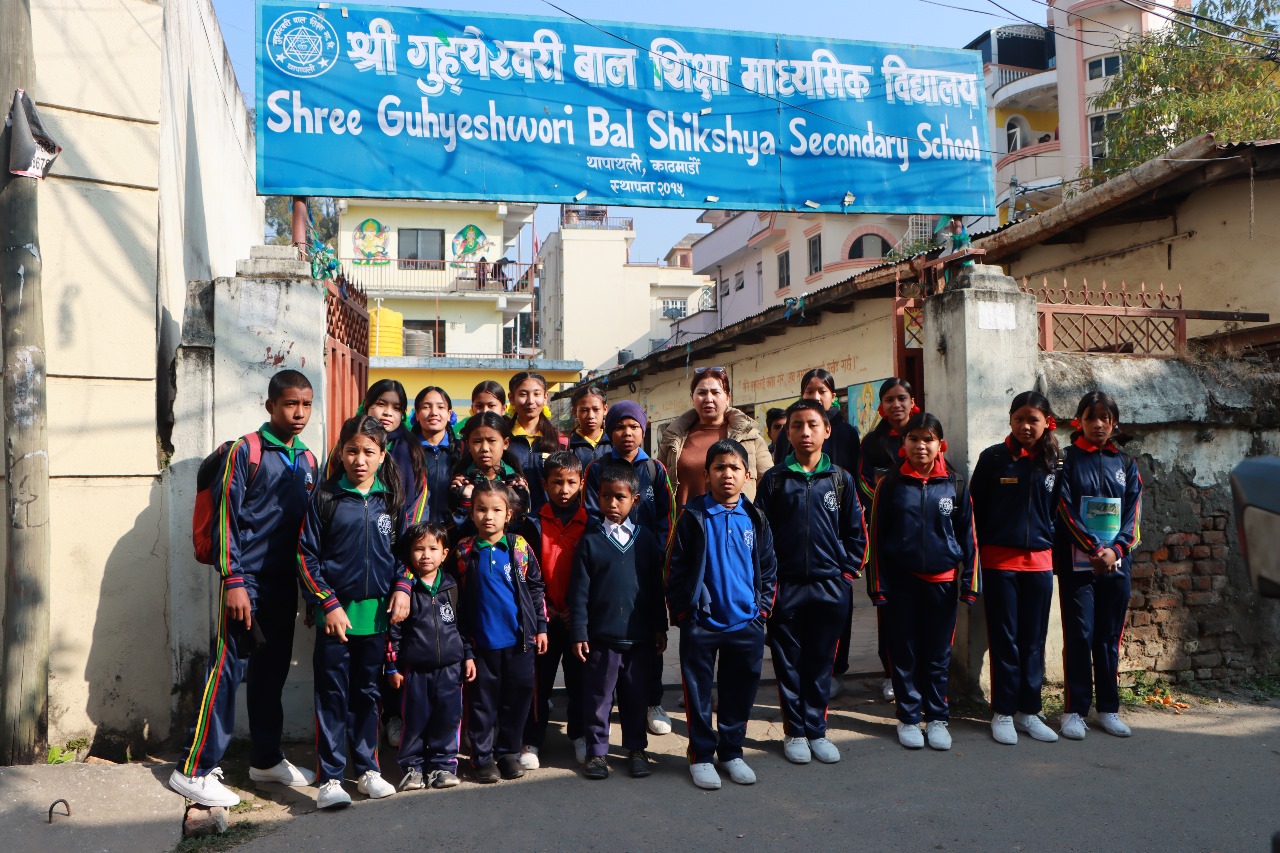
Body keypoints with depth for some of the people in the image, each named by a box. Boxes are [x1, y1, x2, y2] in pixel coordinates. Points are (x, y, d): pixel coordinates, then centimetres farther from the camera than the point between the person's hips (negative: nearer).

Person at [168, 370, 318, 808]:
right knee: (227, 671, -4)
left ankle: (266, 759, 27)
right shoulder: (245, 451, -6)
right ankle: (194, 769, 5)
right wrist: (233, 580, -15)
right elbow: (225, 517, -9)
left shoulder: (308, 460, 12)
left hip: (285, 584, 6)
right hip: (247, 581, -6)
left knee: (272, 673, 14)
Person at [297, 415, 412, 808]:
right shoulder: (326, 497, -4)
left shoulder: (391, 499, 6)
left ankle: (367, 770, 24)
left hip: (376, 613, 3)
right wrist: (328, 603, -10)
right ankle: (330, 778, 8)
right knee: (333, 697, 1)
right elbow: (306, 555, -4)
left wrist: (402, 586, -1)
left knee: (368, 694, 14)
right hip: (335, 613, -3)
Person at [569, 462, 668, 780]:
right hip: (601, 636, -2)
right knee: (598, 697, 6)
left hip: (639, 635, 2)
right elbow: (579, 590, -2)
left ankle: (636, 749, 26)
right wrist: (579, 632, -6)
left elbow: (656, 586, 8)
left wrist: (660, 627, 7)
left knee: (636, 695, 12)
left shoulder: (645, 539, 4)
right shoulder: (590, 540, -2)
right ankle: (596, 751, 20)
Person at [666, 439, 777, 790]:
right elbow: (675, 567, -2)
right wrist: (680, 611, -5)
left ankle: (732, 751, 28)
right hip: (700, 623, -3)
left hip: (746, 624, 3)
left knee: (740, 692, 12)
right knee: (699, 693, 6)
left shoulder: (755, 519, 5)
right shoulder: (693, 517, -5)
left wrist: (762, 608, 5)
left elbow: (768, 569, 12)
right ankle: (701, 755, 20)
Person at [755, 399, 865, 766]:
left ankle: (816, 730, 22)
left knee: (821, 663, 9)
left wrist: (847, 572, 1)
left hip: (830, 587, 1)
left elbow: (856, 533, 9)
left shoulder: (841, 479, 5)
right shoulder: (773, 479, 2)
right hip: (785, 587, -1)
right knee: (788, 663, 6)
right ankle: (794, 731, 19)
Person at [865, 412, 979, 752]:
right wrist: (877, 584, -1)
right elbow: (876, 536, 1)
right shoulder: (891, 485, -2)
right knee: (905, 652, 7)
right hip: (902, 581, -1)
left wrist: (970, 582, 3)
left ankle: (936, 718, 21)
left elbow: (968, 536, 6)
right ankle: (908, 718, 18)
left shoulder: (955, 486, 1)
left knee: (939, 654, 9)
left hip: (942, 581, 1)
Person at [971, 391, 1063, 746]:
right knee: (1004, 639, 3)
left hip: (1039, 561, 3)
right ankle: (1002, 712, 13)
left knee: (1034, 640, 10)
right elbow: (975, 509, -1)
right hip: (999, 560, -3)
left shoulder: (1054, 463, 5)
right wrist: (975, 555, -3)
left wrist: (1057, 552, 6)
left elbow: (1057, 512, 13)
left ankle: (1028, 711, 21)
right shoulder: (993, 458, -3)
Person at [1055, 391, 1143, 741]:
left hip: (1117, 563, 3)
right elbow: (1065, 509, -7)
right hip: (1076, 563, -3)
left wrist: (1116, 549, -12)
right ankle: (1075, 710, 4)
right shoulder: (1067, 460, 2)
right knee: (1079, 636, -3)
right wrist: (1094, 549, -16)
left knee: (1109, 638, 8)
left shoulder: (1126, 464, 12)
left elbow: (1133, 513, 5)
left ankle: (1108, 709, 17)